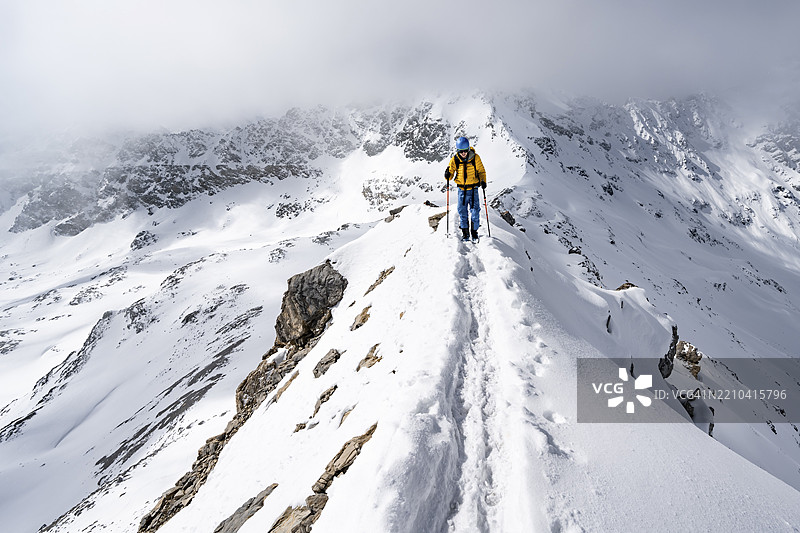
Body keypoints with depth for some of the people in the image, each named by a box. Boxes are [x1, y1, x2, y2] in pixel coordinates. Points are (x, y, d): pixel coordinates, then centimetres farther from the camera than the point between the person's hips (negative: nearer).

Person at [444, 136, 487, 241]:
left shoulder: (475, 158, -7)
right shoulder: (454, 160, -5)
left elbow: (481, 171, 4)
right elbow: (451, 174, 2)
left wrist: (483, 181, -13)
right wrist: (448, 176, -21)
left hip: (473, 189, -1)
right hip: (461, 189, 1)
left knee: (475, 211, -2)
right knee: (462, 211, 5)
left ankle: (474, 231, 14)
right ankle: (465, 232, 17)